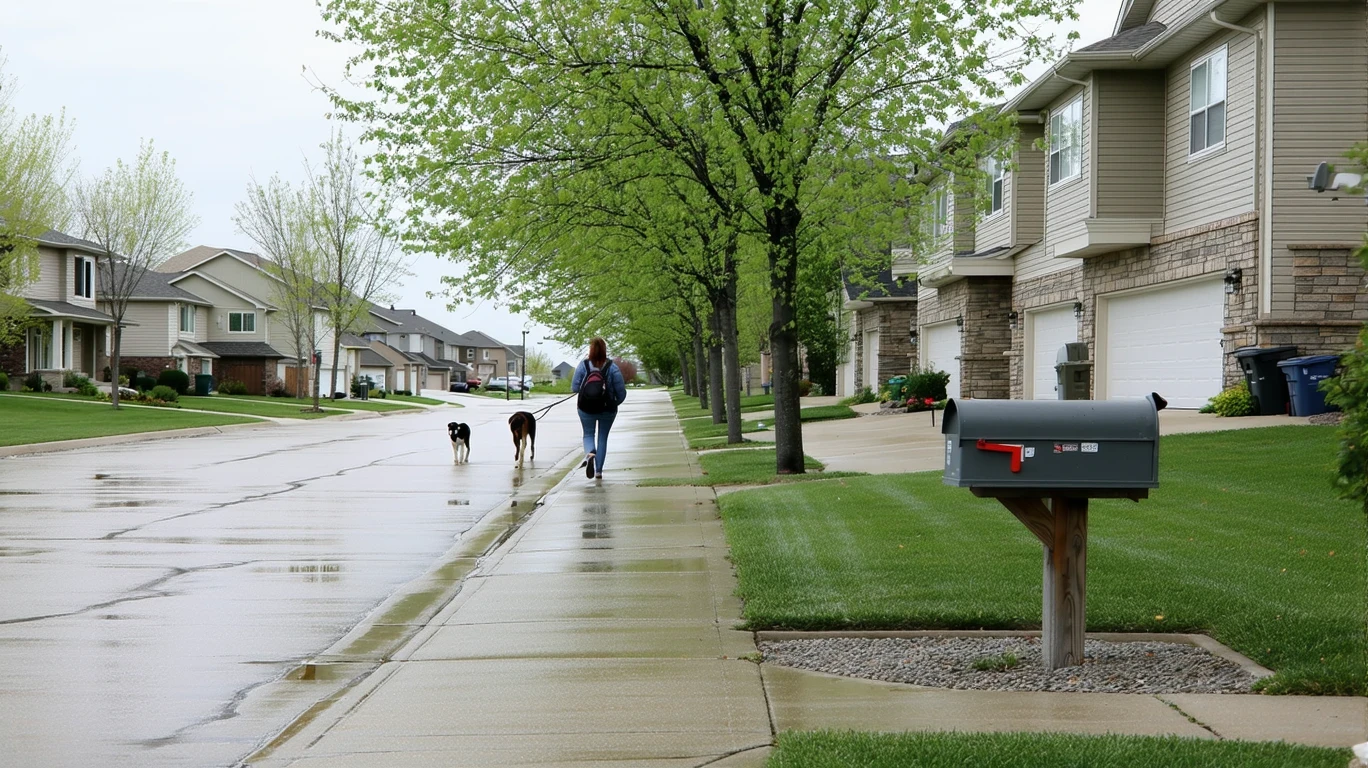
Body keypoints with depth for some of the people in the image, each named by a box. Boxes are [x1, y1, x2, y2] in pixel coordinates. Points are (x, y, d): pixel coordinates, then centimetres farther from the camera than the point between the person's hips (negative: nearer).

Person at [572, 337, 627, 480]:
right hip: (607, 409, 0)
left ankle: (590, 453, -17)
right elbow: (621, 392, -8)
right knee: (603, 437, 16)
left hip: (586, 408, 0)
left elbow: (574, 388, -9)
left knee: (588, 434, 16)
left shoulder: (583, 365, -11)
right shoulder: (612, 367, -11)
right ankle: (599, 470, 17)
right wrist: (615, 403, 12)